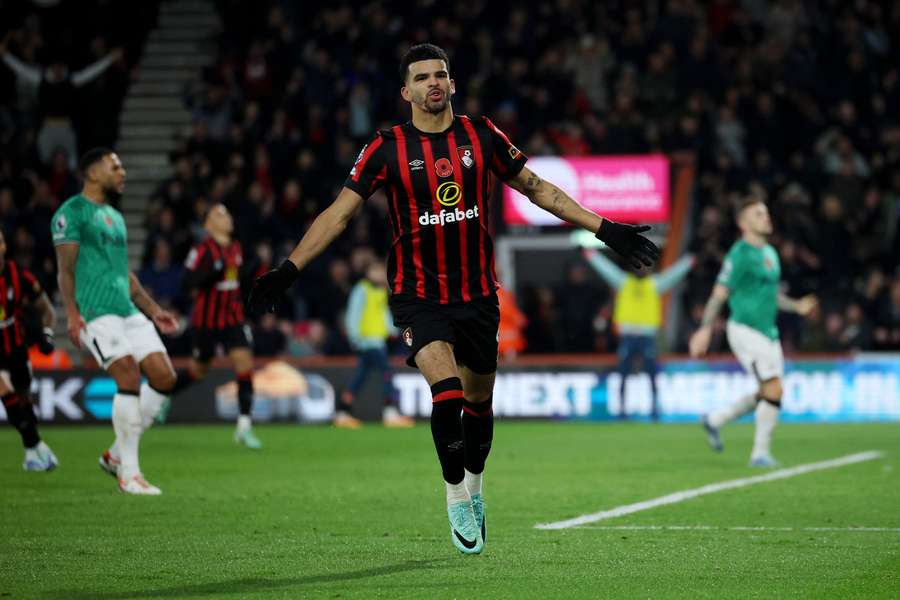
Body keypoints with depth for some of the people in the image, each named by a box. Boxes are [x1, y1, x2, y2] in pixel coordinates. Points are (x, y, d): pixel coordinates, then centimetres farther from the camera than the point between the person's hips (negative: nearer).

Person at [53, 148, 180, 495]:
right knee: (130, 377, -19)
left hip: (128, 310, 9)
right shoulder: (72, 212, -2)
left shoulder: (114, 216, 24)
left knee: (164, 377, -2)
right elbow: (66, 269, -8)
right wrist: (72, 314, -18)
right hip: (95, 313, -9)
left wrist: (153, 310, 25)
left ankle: (117, 454, 11)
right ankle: (128, 474, -11)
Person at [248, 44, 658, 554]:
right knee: (447, 392, -21)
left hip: (477, 293, 3)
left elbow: (537, 188, 11)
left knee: (478, 400, 12)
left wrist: (604, 229, 8)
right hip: (418, 296, -3)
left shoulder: (482, 135, 2)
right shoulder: (388, 148, -4)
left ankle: (474, 489, 36)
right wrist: (289, 270, -10)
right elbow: (341, 211, -2)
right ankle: (456, 500, -5)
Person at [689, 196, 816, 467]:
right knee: (774, 390, -14)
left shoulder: (770, 253, 15)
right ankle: (760, 453, -4)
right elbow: (719, 294, -14)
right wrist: (705, 330, -19)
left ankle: (714, 420, 27)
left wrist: (797, 306, 9)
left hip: (767, 332, 9)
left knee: (767, 394, 11)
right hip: (746, 331, -9)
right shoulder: (740, 254, -12)